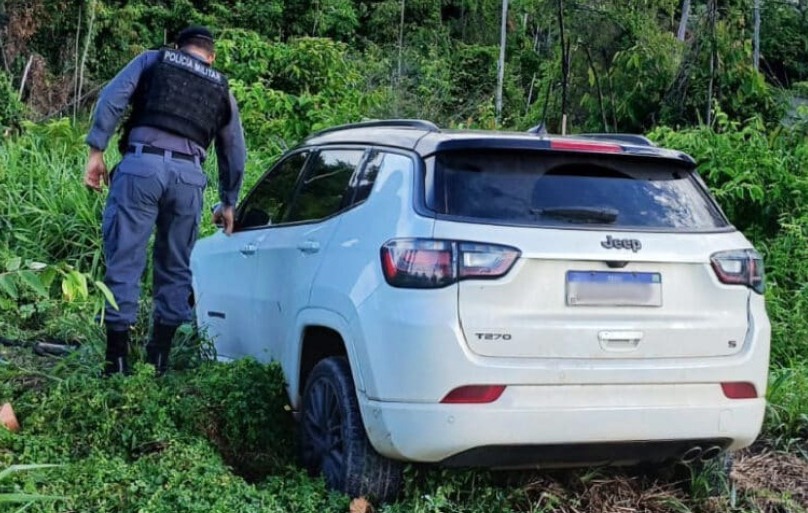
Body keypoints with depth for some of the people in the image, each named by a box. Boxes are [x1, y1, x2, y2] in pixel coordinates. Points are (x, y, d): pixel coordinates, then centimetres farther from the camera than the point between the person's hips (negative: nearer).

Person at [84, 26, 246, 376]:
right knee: (176, 266, 15)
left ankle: (117, 360, 1)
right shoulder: (221, 89, 25)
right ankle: (159, 357, 16)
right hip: (188, 175, 2)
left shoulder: (153, 60, 19)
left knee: (125, 260, 1)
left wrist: (96, 151, 3)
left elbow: (111, 99, 3)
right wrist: (228, 203, 41)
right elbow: (235, 154, 30)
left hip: (142, 164, -2)